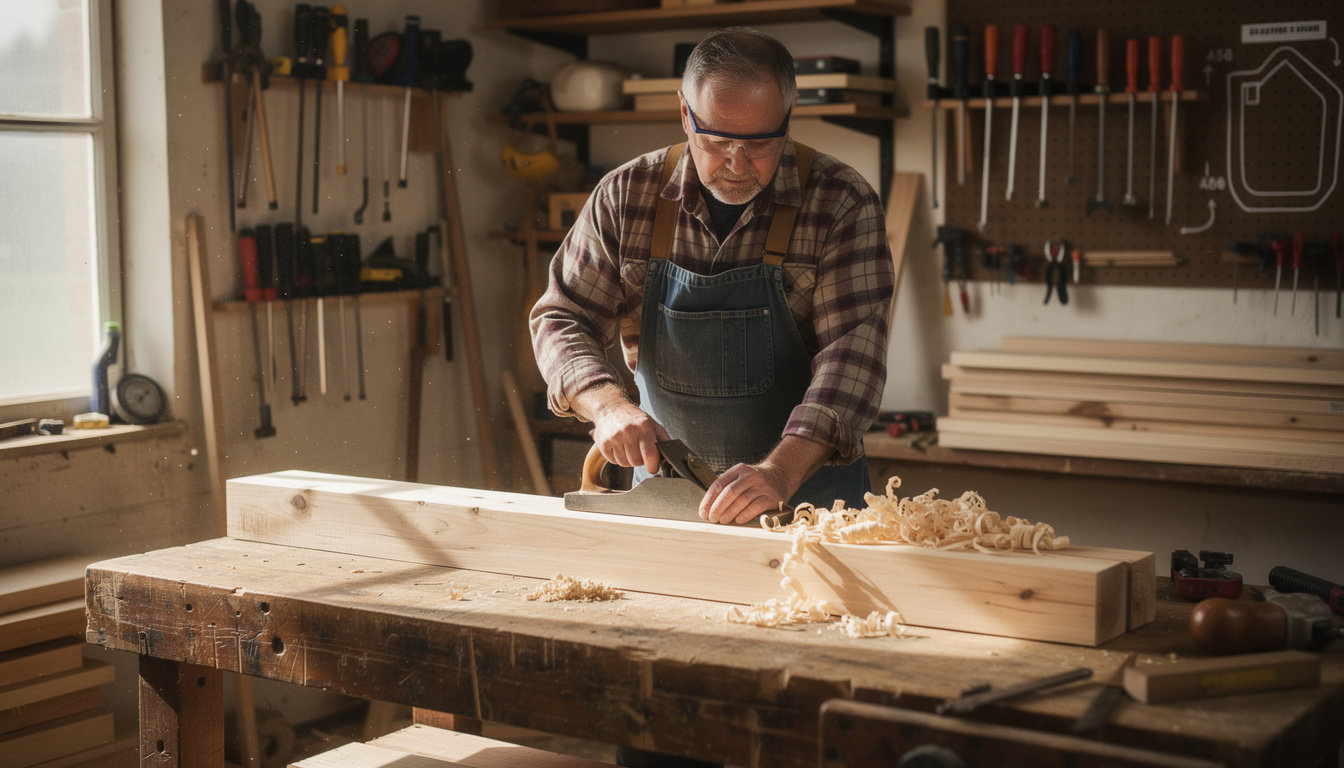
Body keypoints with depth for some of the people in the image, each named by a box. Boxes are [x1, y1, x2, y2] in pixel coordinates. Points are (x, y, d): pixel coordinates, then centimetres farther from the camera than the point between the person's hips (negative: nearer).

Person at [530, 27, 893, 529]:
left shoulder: (843, 203, -9)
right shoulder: (627, 196, -1)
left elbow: (852, 346, -17)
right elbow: (561, 319, 2)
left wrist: (781, 470, -32)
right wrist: (608, 405, -19)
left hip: (806, 479, -2)